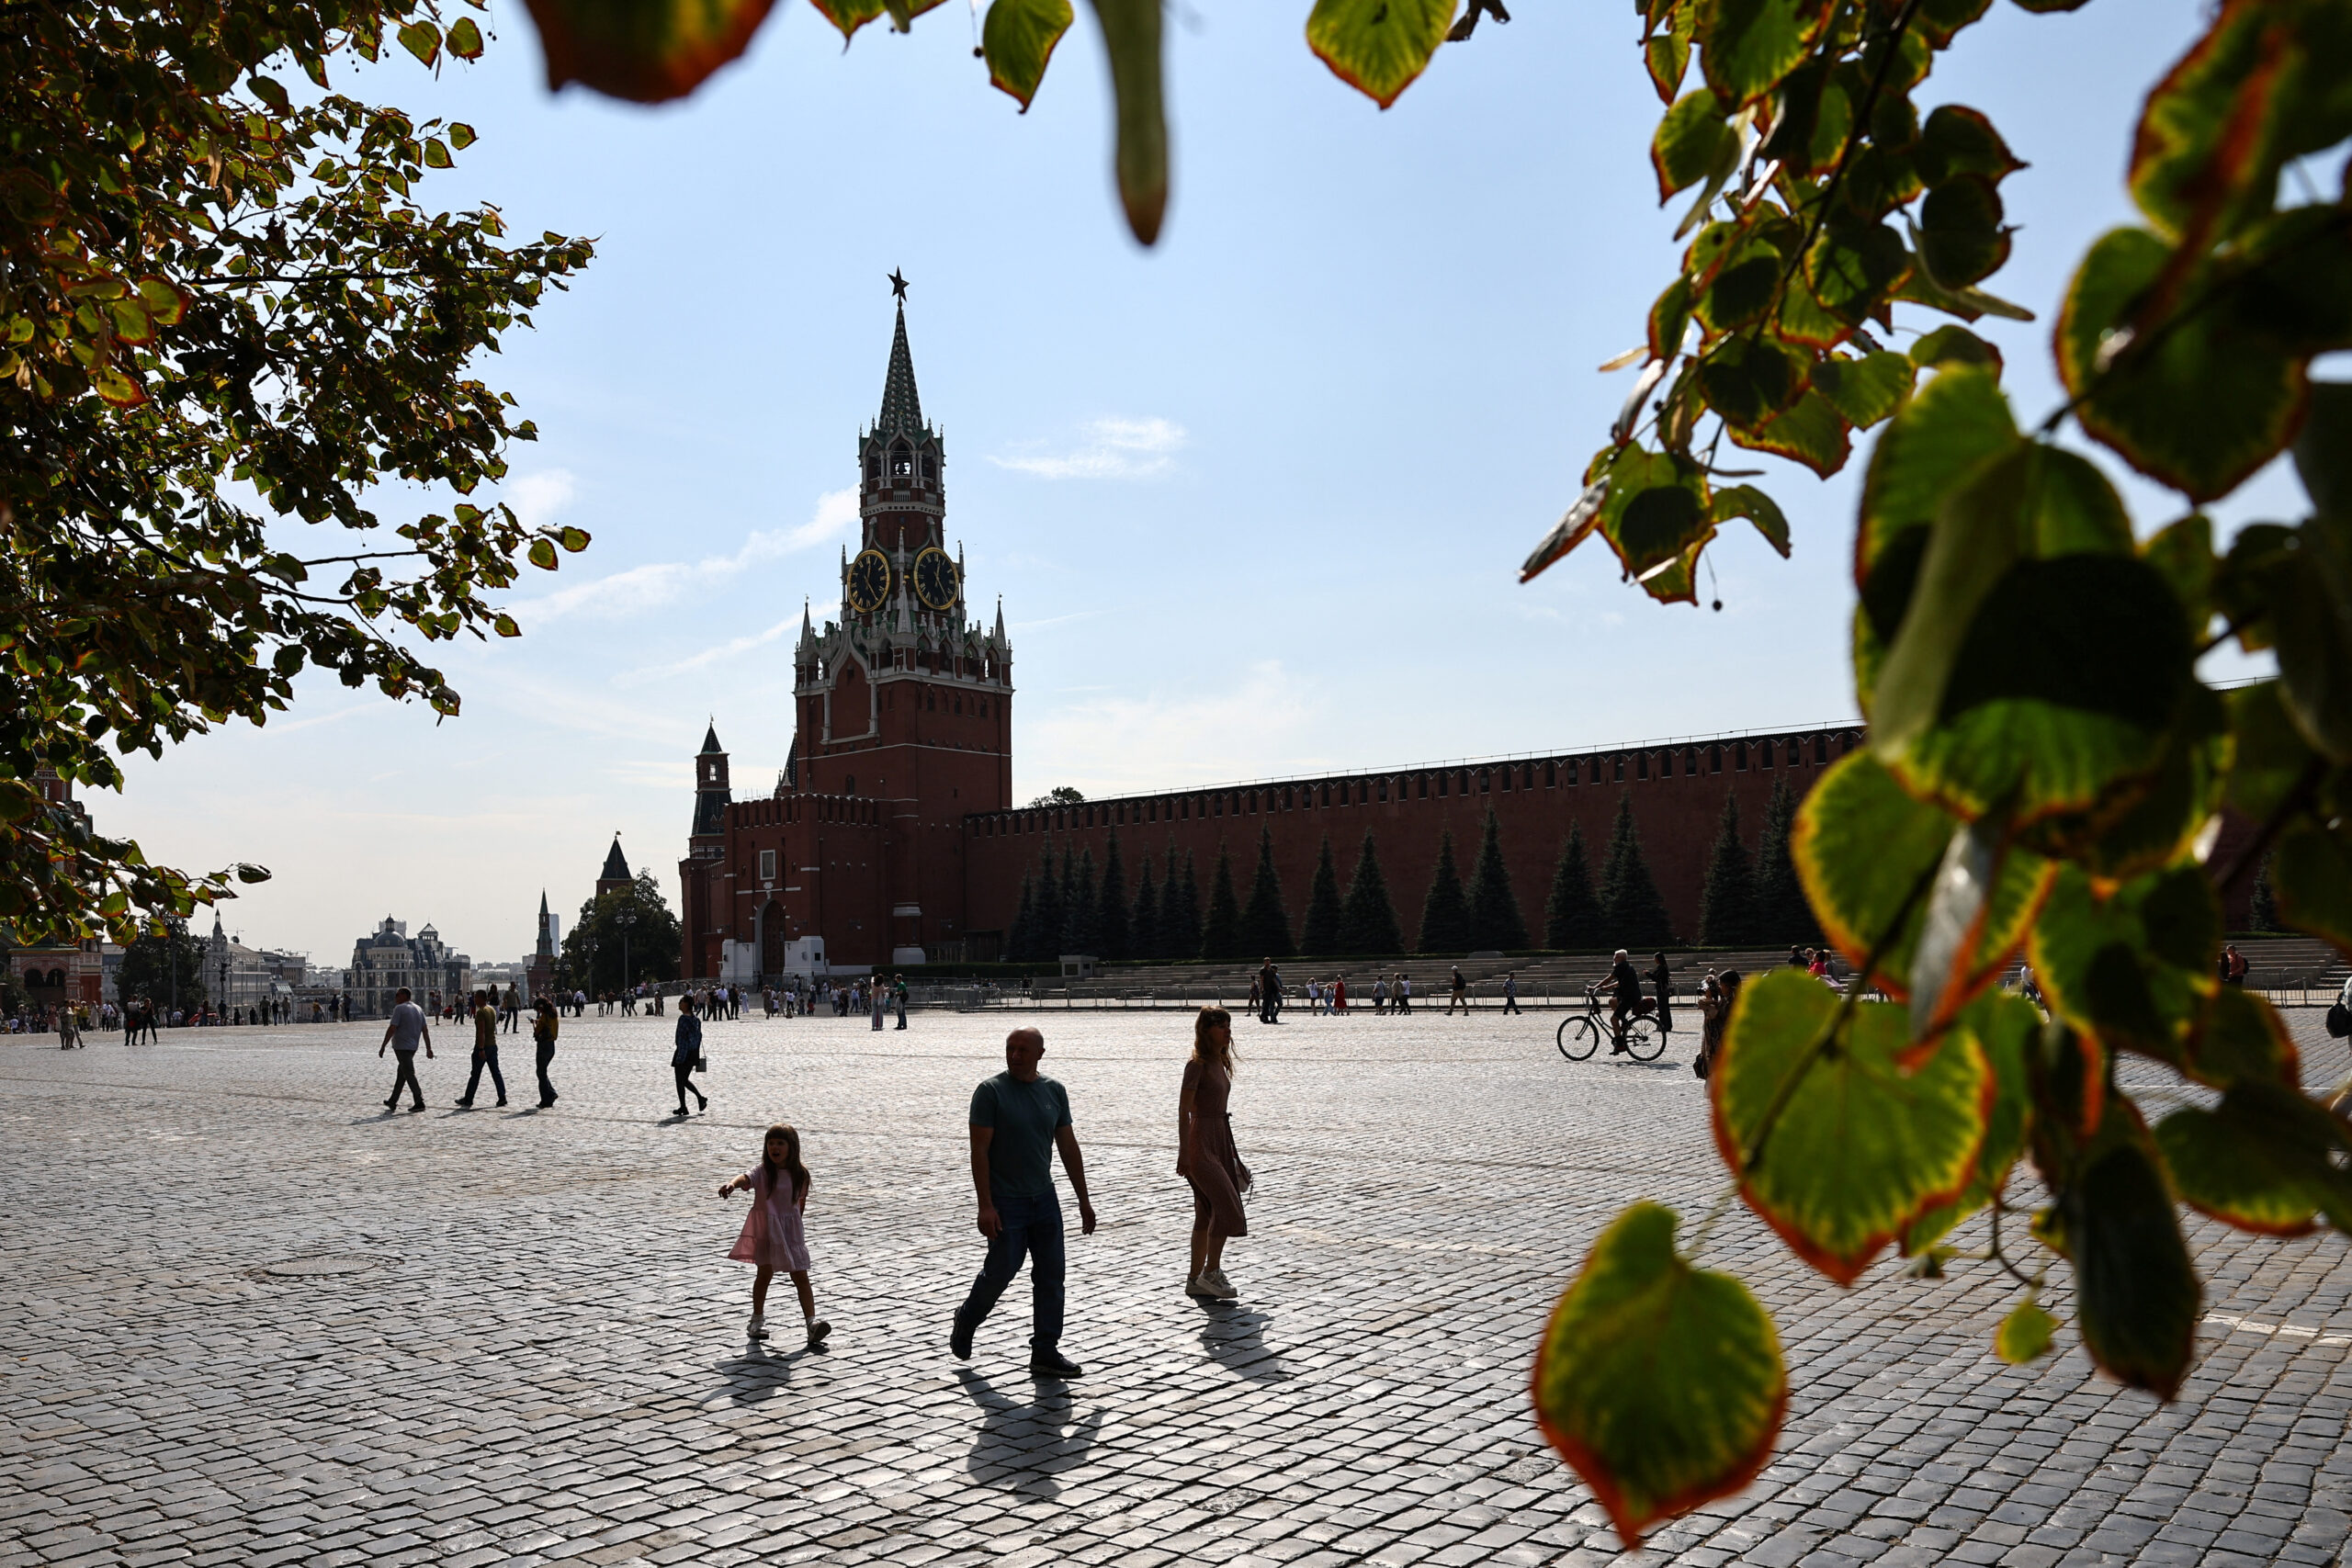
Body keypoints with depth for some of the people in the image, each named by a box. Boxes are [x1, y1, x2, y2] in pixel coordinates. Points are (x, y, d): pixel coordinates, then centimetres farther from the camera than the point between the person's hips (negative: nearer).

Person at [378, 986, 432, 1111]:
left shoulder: (399, 1008, -11)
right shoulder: (419, 1009, 12)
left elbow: (392, 1029, -17)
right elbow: (425, 1030, 9)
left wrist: (383, 1047, -13)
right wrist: (429, 1049, 9)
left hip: (401, 1047, -8)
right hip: (413, 1047, 8)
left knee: (409, 1075, -7)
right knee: (401, 1074, 17)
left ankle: (419, 1103, -13)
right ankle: (393, 1102, 25)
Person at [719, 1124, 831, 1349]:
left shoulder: (800, 1174, -3)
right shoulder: (762, 1172, -13)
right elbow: (746, 1178, -35)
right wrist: (732, 1184, -56)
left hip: (791, 1230, 2)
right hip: (765, 1228, -2)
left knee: (801, 1277, 0)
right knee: (765, 1272, 3)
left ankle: (812, 1322, -1)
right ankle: (757, 1319, 22)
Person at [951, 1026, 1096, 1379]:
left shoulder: (1054, 1091, 6)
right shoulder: (990, 1091, -9)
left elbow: (1069, 1148, 12)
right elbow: (979, 1151, -12)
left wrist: (1083, 1200, 11)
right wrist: (985, 1206, -18)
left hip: (1044, 1199, 5)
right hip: (1005, 1202, -5)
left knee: (1051, 1276, 3)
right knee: (1001, 1270, 1)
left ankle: (1045, 1353, 11)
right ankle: (966, 1321, 29)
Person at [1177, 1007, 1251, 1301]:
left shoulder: (1220, 1063, 12)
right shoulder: (1197, 1065, -14)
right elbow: (1183, 1111, -15)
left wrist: (1229, 1147, 22)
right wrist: (1184, 1154, -19)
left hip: (1219, 1138, 9)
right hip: (1200, 1142, -9)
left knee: (1207, 1213, 11)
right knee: (1227, 1205, -11)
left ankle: (1195, 1279, 17)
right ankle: (1211, 1272, 2)